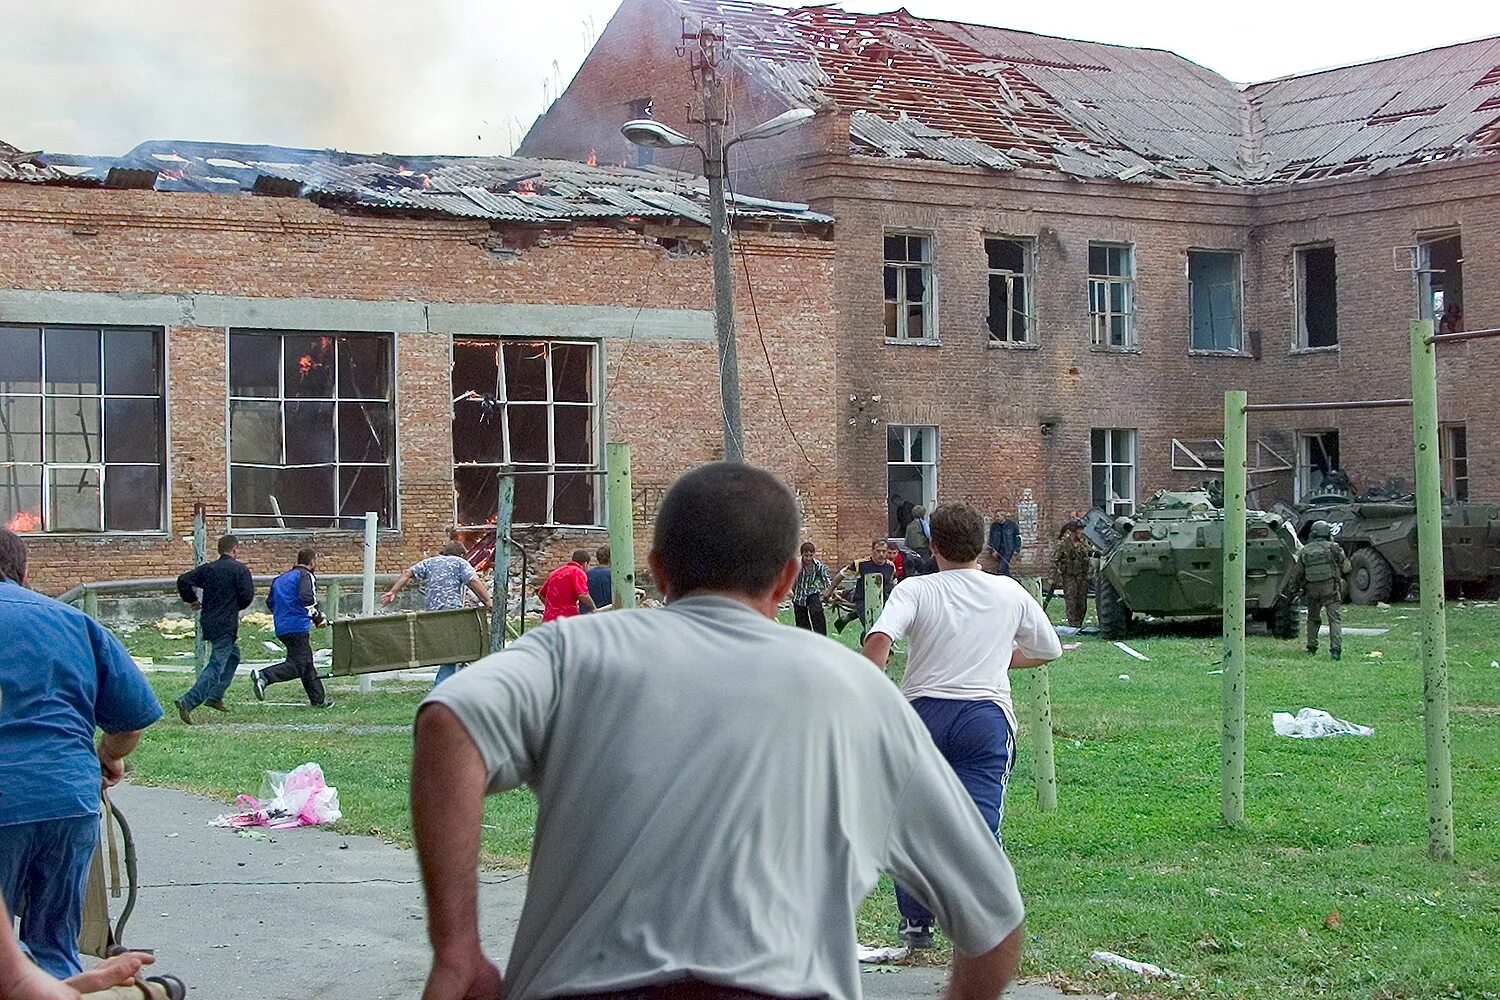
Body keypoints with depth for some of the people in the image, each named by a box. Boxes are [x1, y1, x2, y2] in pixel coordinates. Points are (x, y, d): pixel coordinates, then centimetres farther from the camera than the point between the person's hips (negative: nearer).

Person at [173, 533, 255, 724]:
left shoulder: (207, 568, 9)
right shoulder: (240, 569, -8)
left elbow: (183, 580, 3)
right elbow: (247, 595, -14)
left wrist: (192, 600, 17)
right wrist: (236, 606, 6)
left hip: (208, 621, 8)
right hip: (226, 625, -8)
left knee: (233, 655, 27)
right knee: (216, 666, -9)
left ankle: (215, 697, 23)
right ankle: (187, 702, -22)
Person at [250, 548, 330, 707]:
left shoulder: (281, 578, 20)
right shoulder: (306, 576, -5)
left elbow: (270, 602, 23)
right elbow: (307, 598, -21)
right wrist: (318, 618, -12)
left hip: (281, 629, 9)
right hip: (298, 627, -9)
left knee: (307, 664, 15)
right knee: (297, 666, -10)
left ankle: (318, 700, 19)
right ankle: (263, 677, -26)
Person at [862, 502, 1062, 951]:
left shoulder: (914, 590, 1)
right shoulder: (1010, 593, 9)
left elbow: (879, 639, -18)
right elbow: (1049, 650, 22)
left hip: (922, 713, 0)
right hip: (986, 714, 0)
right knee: (981, 825, -4)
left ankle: (916, 923, 21)